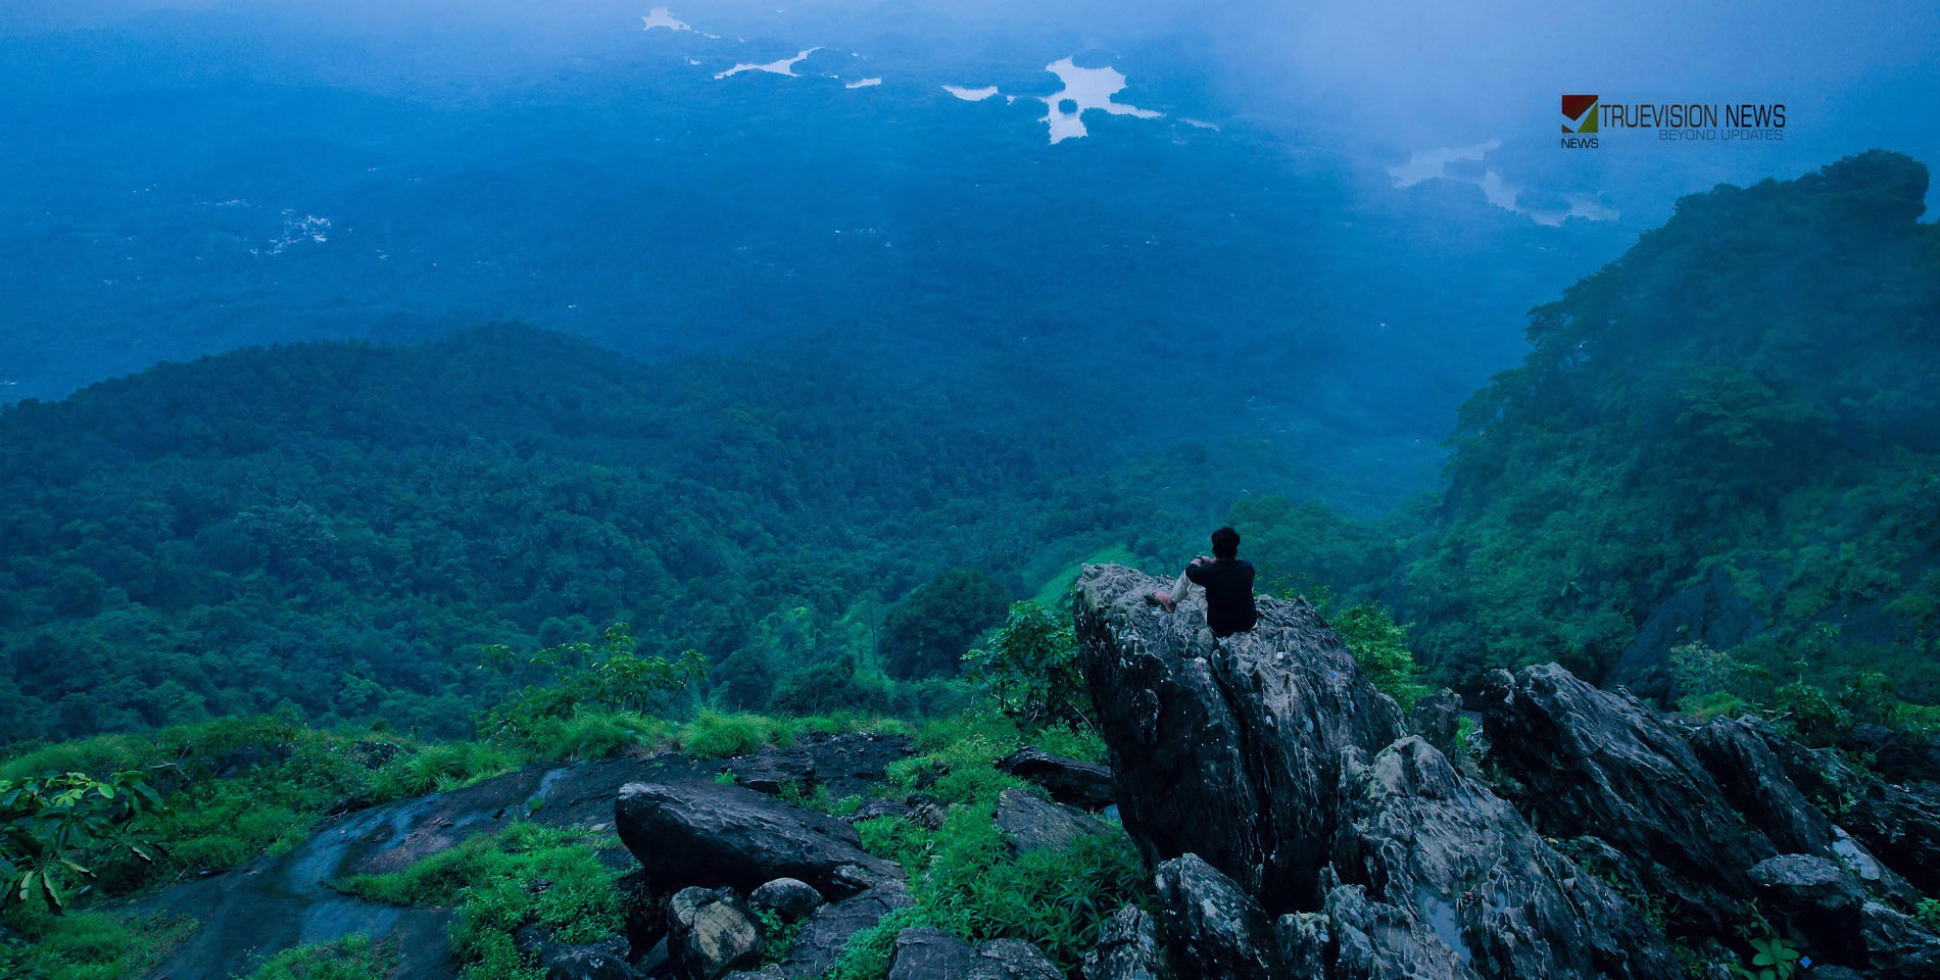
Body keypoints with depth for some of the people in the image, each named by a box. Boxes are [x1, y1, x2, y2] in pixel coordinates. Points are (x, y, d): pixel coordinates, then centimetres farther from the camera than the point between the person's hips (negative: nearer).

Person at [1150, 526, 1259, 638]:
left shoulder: (1208, 572, -24)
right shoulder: (1247, 568, -17)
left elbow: (1190, 569, 2)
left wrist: (1199, 559, 22)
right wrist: (1214, 561, 18)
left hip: (1218, 627, -2)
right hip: (1248, 625, 2)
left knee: (1188, 575, 10)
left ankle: (1170, 601, 37)